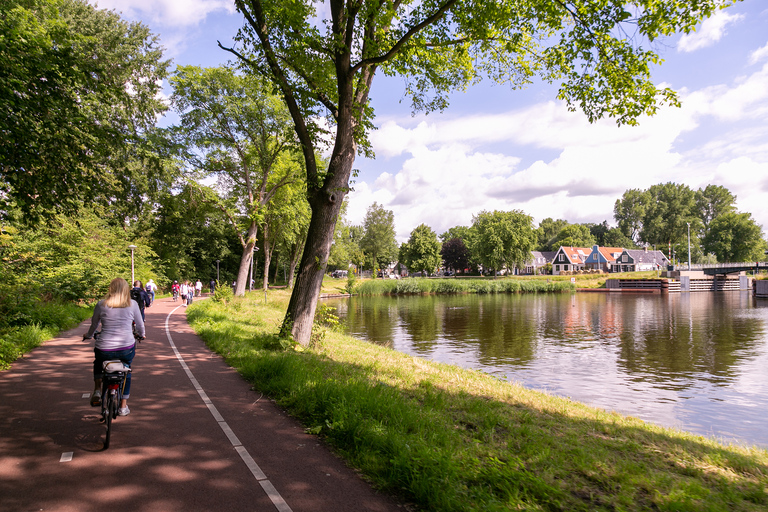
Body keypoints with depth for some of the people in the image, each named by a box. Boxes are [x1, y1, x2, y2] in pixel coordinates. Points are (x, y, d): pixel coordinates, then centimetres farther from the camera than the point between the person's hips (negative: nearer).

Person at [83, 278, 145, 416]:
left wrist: (88, 335, 35)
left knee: (98, 363, 35)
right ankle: (123, 406, 26)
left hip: (104, 349, 0)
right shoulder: (132, 304, 1)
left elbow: (94, 325, 13)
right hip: (127, 349, 0)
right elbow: (140, 325, 13)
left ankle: (97, 390, 21)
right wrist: (141, 335, 34)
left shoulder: (101, 304, 1)